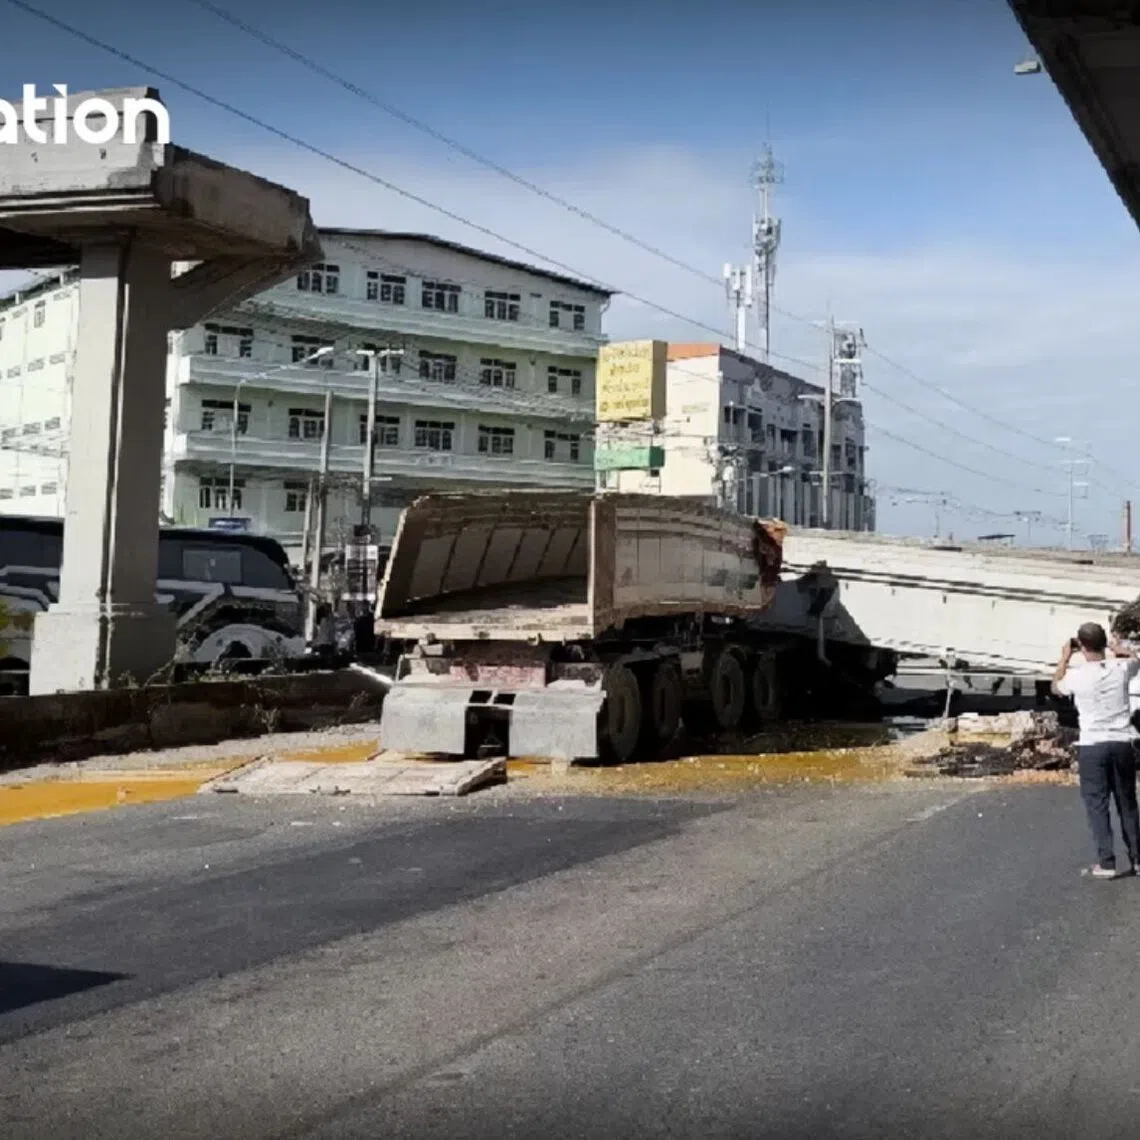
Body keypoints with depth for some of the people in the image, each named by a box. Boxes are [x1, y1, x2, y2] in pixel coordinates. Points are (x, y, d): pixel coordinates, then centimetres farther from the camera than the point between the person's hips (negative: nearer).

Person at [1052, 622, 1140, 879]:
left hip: (1092, 745, -3)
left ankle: (1106, 863, -1)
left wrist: (1065, 657, 22)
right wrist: (1117, 647, 37)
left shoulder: (1077, 675, -11)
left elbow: (1056, 687, 14)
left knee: (1097, 804, 2)